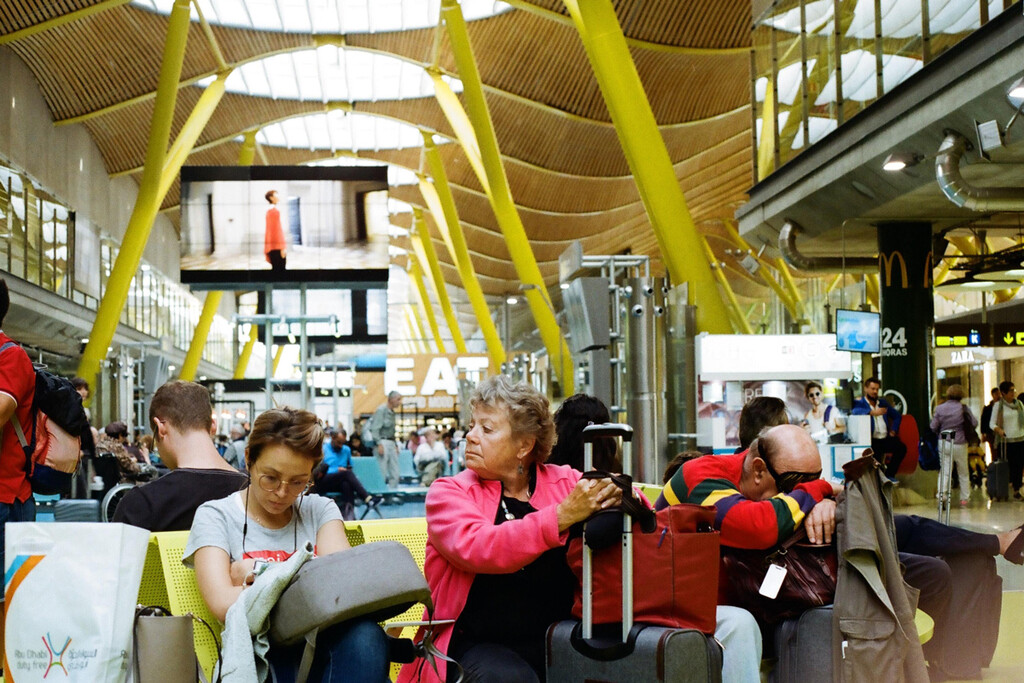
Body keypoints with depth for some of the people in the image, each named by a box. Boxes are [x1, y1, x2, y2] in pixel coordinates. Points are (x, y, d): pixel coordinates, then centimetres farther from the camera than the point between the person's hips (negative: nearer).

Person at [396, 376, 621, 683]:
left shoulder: (566, 482, 10)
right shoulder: (448, 493, 3)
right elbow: (476, 549, -17)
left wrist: (617, 495, -18)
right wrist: (562, 517, -24)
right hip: (477, 645, -2)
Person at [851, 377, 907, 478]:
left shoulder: (882, 402, 24)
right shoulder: (860, 402, 6)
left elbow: (897, 416, 30)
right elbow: (854, 411, -19)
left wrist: (893, 431, 13)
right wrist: (872, 412, -29)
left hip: (886, 438, 5)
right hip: (872, 440, -5)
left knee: (901, 447, -21)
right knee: (875, 451, -36)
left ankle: (890, 474, -8)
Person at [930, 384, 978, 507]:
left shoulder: (940, 408, -4)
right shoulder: (963, 408, -8)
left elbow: (933, 426, -1)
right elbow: (974, 423, -7)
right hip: (960, 444, -1)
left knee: (944, 472, 3)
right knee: (963, 473, 13)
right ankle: (964, 499, 17)